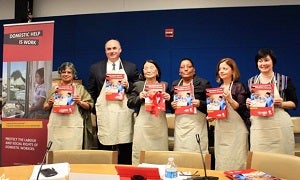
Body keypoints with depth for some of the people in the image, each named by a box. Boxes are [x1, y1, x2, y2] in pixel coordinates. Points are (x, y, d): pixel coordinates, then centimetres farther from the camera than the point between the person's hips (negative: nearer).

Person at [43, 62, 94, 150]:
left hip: (74, 127, -2)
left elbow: (89, 106, 4)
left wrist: (79, 102, -12)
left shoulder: (80, 88, 7)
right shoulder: (54, 88, 15)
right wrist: (49, 104, -2)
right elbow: (45, 107, 18)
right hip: (56, 127, 2)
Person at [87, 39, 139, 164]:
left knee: (125, 150, 3)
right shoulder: (96, 68, 11)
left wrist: (128, 85, -8)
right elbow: (91, 90, 13)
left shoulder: (131, 67, 10)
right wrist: (96, 108, 6)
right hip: (104, 114, 0)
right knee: (104, 148, 3)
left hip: (124, 113, 0)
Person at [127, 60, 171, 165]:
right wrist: (139, 97, -11)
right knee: (140, 152, -1)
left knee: (160, 151, 2)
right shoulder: (138, 85, 7)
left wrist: (168, 99, -5)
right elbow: (129, 104, 5)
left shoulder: (164, 85, 11)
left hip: (160, 125, 1)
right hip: (143, 124, -1)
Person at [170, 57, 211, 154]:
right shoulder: (175, 84, 15)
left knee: (196, 152, -6)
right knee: (179, 151, 2)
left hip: (196, 124, -4)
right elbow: (170, 101, 20)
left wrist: (200, 103, -18)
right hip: (179, 123, 4)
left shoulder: (203, 83, 2)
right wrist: (172, 105, -1)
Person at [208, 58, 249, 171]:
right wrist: (211, 117, 5)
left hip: (235, 130, -6)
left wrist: (229, 99, -23)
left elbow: (242, 109, -11)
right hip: (220, 129, 6)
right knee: (220, 163, 9)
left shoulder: (239, 87, -3)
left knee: (235, 164, -4)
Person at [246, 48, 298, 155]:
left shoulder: (284, 80, 5)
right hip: (258, 126, 2)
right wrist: (248, 104, -4)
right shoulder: (251, 81, 11)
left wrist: (281, 104, -12)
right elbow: (248, 105, 17)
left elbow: (294, 103, 6)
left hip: (280, 125, -1)